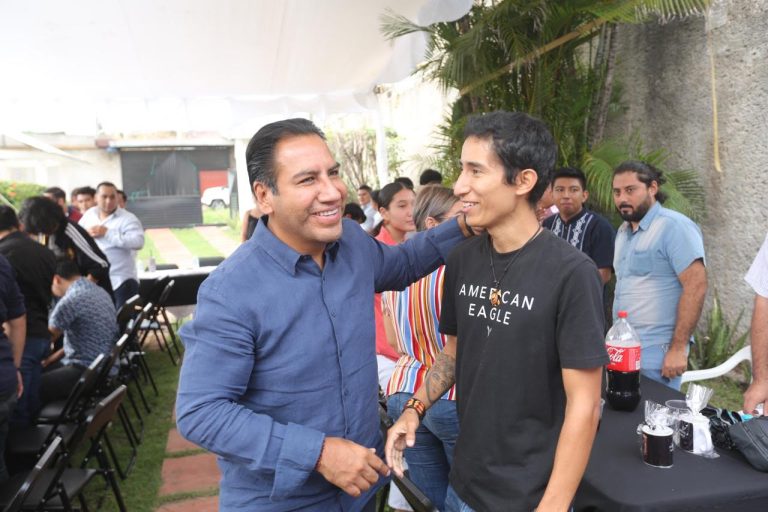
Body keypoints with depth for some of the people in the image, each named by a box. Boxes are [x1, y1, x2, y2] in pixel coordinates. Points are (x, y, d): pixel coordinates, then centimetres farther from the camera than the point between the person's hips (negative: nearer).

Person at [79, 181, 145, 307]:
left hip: (121, 282, -6)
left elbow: (138, 242, -26)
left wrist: (107, 233, -23)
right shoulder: (89, 215, 9)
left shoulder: (128, 219, -10)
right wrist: (86, 234, -8)